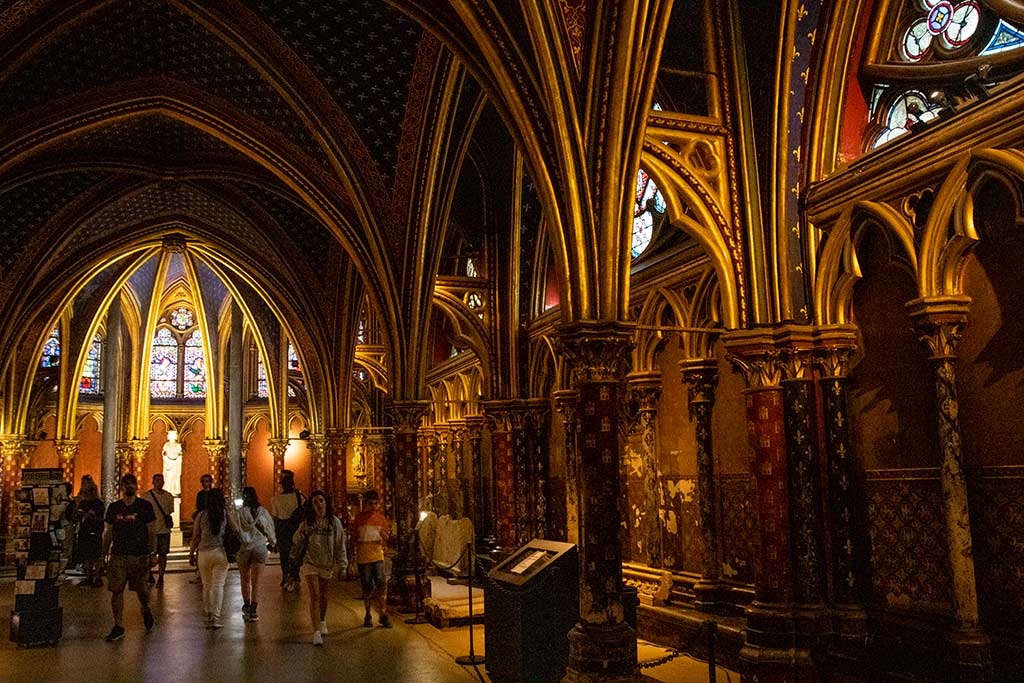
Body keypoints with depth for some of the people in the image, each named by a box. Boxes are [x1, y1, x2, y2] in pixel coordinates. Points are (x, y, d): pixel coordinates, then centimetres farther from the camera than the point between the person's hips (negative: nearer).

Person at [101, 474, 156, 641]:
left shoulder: (145, 506, 1)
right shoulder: (113, 507, 7)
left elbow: (151, 532, 2)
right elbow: (108, 533, 13)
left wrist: (153, 553, -4)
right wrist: (104, 554, 9)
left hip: (140, 555, -2)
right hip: (118, 555, 2)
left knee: (142, 590, 3)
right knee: (116, 590, -2)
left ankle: (145, 609, 35)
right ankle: (119, 627, 7)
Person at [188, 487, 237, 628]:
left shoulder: (201, 515, 0)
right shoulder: (226, 513, -4)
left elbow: (195, 537, 3)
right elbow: (236, 530, -1)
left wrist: (191, 554, 13)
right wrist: (233, 516, 14)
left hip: (204, 553, 2)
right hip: (220, 552, -2)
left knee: (206, 585, 16)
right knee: (218, 585, 0)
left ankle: (207, 613, 29)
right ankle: (215, 616, -5)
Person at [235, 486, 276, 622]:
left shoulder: (240, 513, -9)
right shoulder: (263, 511, -2)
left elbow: (238, 531, -14)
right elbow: (270, 529, 5)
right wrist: (272, 543, 21)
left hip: (245, 548, -1)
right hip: (260, 548, 1)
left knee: (245, 580, 19)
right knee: (256, 582, 4)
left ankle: (247, 606, 31)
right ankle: (253, 610, -2)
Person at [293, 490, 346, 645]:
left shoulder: (335, 522, -3)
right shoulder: (307, 522, -3)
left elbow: (340, 545, 1)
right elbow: (296, 542, 3)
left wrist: (342, 565, 2)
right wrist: (302, 534, -19)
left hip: (327, 564, 1)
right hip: (310, 563, -1)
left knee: (323, 595, 16)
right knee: (314, 596, -10)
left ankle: (322, 621, 41)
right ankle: (316, 631, -10)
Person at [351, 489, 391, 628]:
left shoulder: (381, 517, 6)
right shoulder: (359, 518, -1)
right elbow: (354, 538, 5)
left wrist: (384, 535, -9)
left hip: (378, 556, 1)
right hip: (363, 557, -1)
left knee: (381, 583, -8)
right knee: (367, 587, 4)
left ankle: (383, 614, 1)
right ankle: (368, 615, 18)